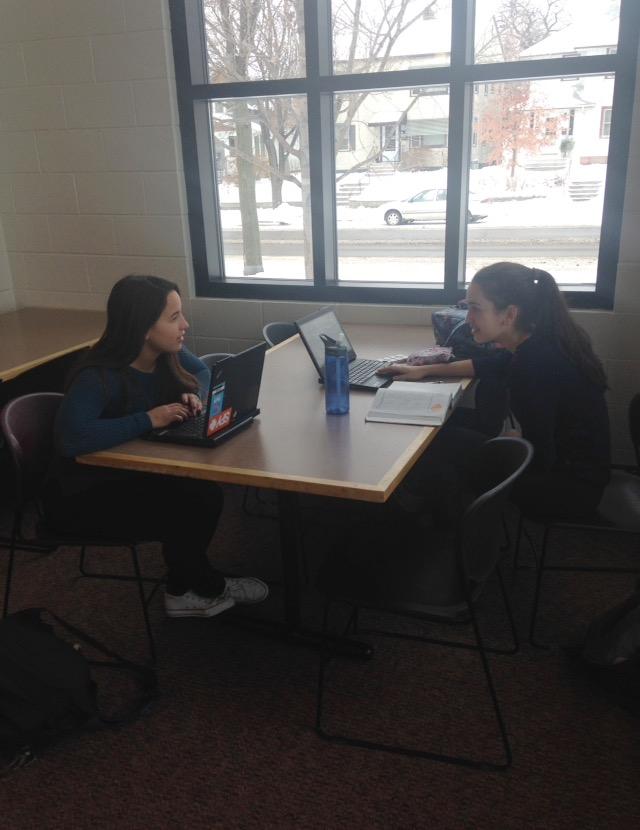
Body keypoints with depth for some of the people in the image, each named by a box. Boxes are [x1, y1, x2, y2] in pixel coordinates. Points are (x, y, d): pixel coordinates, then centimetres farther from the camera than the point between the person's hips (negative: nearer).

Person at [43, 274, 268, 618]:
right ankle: (208, 586, 9)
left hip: (129, 475, 7)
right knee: (182, 512, -21)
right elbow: (71, 437, -46)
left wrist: (194, 396, -13)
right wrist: (148, 419, -38)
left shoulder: (167, 354, -9)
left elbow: (201, 372, 11)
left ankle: (184, 590, 6)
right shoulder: (99, 378, -31)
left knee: (206, 496, -15)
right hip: (82, 495, -7)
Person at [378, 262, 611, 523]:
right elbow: (491, 365, 17)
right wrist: (425, 370, 13)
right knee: (446, 439, 8)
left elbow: (538, 459, -26)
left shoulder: (536, 363, -29)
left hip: (570, 487, -8)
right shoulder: (538, 343, -3)